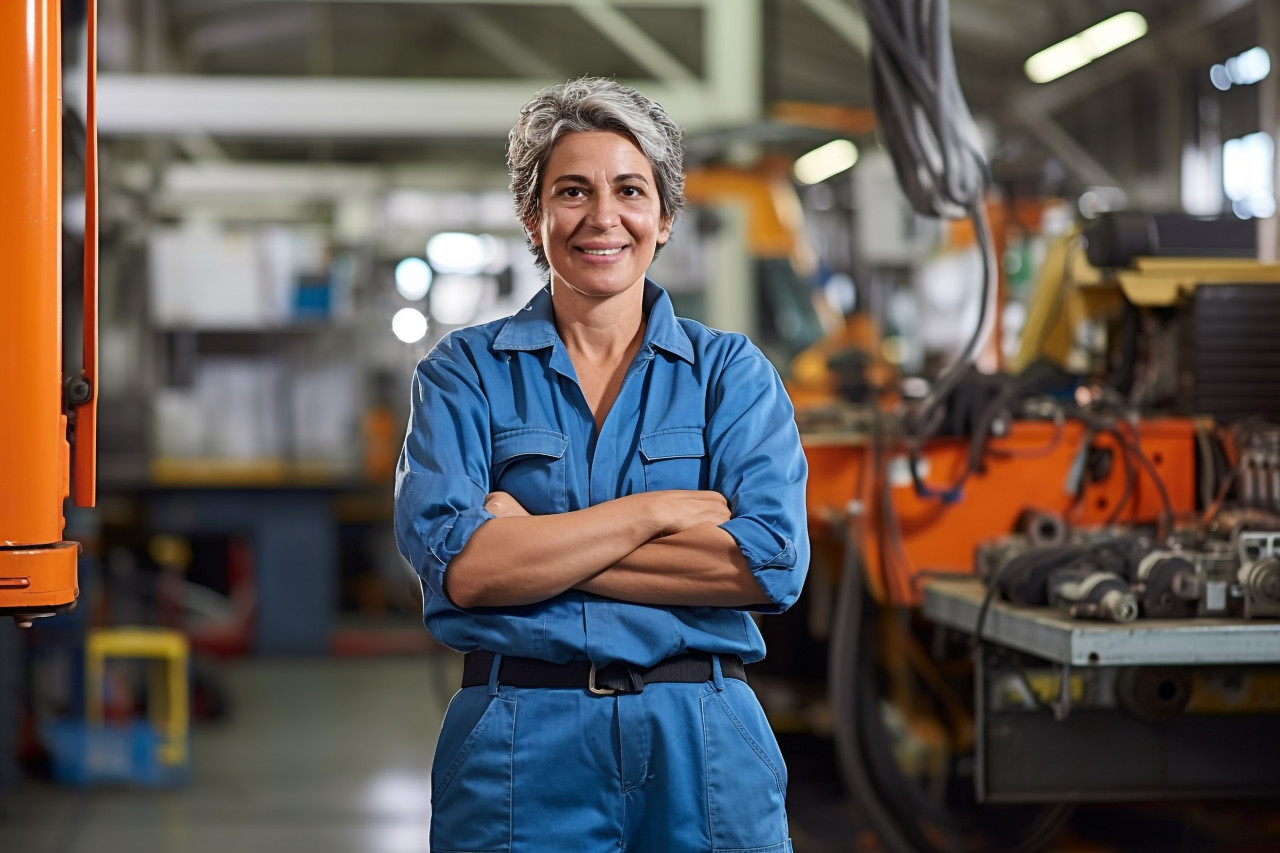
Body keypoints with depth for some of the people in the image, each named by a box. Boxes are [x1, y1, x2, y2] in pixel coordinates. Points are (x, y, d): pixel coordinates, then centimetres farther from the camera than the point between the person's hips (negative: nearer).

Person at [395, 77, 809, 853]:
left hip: (704, 748, 1)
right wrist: (656, 511, -11)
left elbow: (774, 562, -11)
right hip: (519, 752, -1)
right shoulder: (464, 372, 4)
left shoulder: (733, 372, 6)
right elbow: (455, 565, -12)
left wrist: (534, 545, -11)